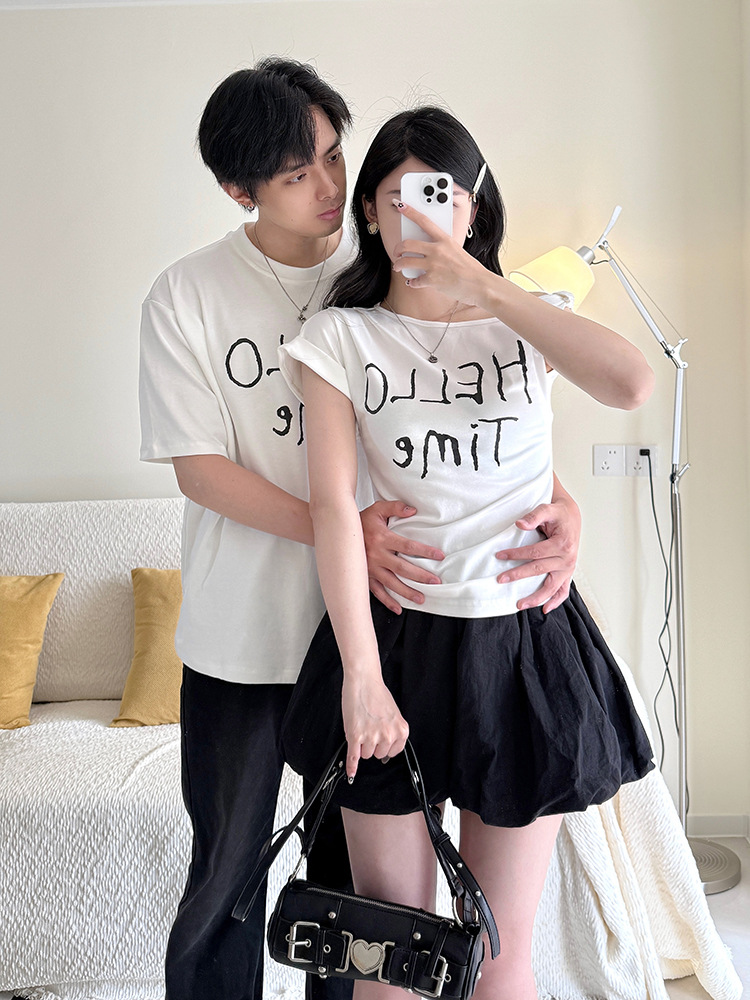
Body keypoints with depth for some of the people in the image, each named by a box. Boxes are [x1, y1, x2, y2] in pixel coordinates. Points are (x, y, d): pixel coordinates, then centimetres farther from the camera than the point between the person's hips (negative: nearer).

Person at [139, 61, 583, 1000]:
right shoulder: (186, 296, -6)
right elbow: (199, 467, -9)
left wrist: (562, 505, -21)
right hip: (241, 634, -1)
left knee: (355, 866, 16)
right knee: (225, 875, 13)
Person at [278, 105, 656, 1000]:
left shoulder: (527, 319, 6)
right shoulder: (339, 338, 1)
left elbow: (632, 384, -17)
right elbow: (333, 505, -11)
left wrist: (482, 287, -16)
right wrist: (362, 676, -19)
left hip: (523, 640, 1)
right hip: (394, 635, 0)